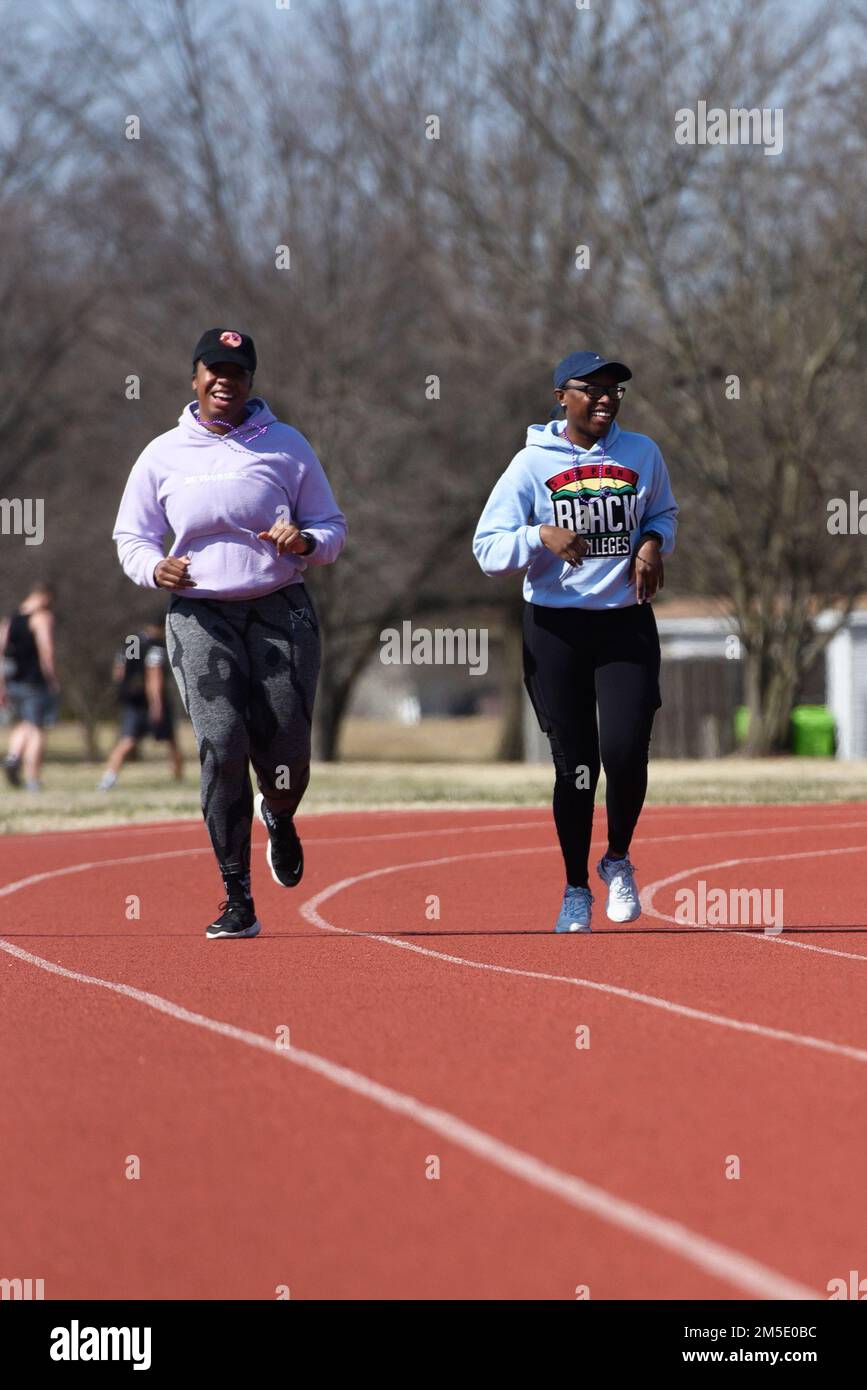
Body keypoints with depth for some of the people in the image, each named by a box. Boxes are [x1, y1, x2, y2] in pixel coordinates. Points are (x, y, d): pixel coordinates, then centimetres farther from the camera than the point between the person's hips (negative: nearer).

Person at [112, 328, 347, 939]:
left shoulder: (288, 446, 7)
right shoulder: (163, 455, 8)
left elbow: (333, 527, 11)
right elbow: (131, 536, 15)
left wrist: (305, 540, -12)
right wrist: (154, 567, -8)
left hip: (281, 613, 0)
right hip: (201, 618, 0)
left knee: (285, 760, -3)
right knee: (222, 746, -16)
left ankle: (279, 818, 37)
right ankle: (238, 901, -11)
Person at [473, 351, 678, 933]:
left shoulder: (642, 453, 4)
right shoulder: (532, 464, -4)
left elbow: (663, 512, 22)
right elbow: (489, 548, -6)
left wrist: (654, 544, 0)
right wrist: (540, 536, -24)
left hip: (627, 624, 1)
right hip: (556, 628, -1)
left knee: (626, 752, -13)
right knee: (575, 764, 1)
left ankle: (619, 860, 14)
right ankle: (576, 889, 19)